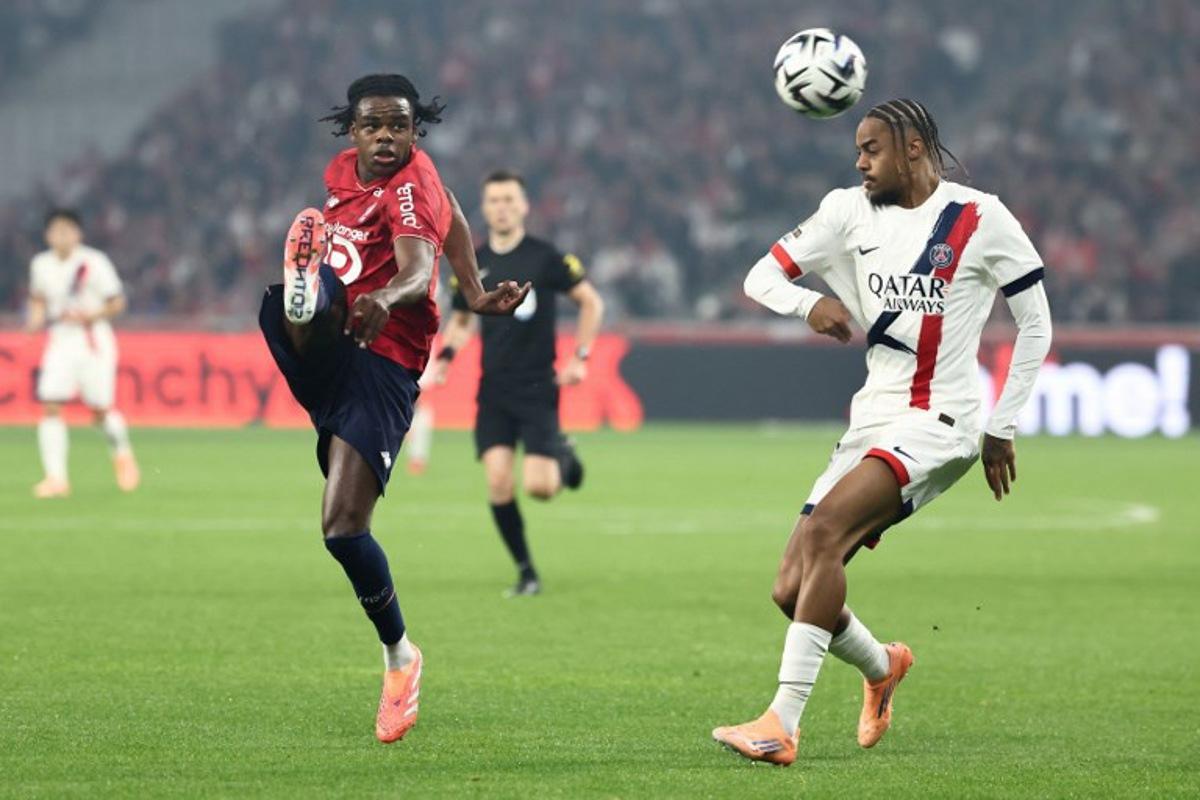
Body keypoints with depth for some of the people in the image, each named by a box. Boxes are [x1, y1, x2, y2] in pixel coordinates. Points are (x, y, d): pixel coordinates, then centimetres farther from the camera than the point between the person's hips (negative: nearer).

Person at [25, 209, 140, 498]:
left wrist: (91, 316, -21)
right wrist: (36, 318, 2)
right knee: (49, 406, -13)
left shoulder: (94, 263, -9)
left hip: (93, 341, -3)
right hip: (59, 341, 3)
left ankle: (122, 453, 31)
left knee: (100, 411, -1)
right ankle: (56, 477, -12)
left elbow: (117, 302, -5)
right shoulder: (41, 265, 4)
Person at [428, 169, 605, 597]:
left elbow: (591, 302, 3)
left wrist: (579, 358, -5)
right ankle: (526, 573, 4)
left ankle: (563, 457, 25)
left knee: (538, 486, -13)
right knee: (498, 483, -11)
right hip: (493, 391, 3)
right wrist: (446, 354, -1)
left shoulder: (545, 257, -6)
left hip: (538, 388, -3)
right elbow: (460, 321, 19)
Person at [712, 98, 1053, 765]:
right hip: (872, 422, 6)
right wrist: (811, 303, -13)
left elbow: (1036, 323, 3)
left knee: (823, 532, -29)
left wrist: (1004, 428, 2)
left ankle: (783, 723, -31)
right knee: (792, 590, -2)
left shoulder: (981, 218, -3)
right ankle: (882, 666, 31)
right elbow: (762, 277, 10)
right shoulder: (850, 213, 10)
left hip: (939, 422, -6)